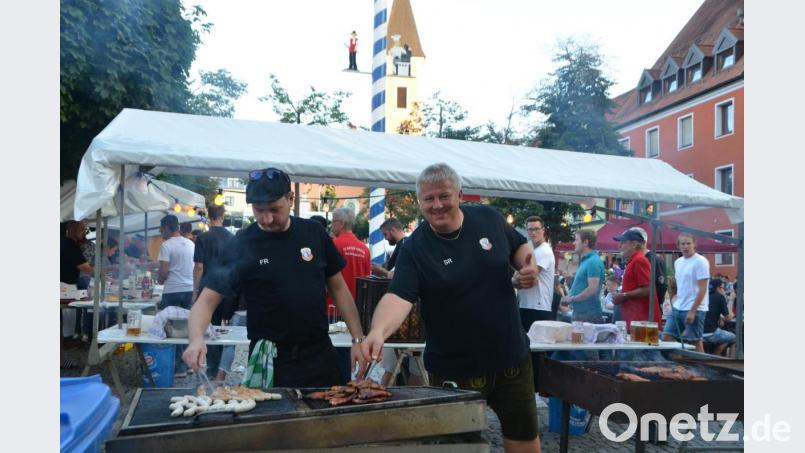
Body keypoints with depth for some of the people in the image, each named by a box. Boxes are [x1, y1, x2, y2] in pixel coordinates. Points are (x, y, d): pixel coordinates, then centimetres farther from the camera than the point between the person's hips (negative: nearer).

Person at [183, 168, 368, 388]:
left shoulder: (313, 233, 0)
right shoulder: (242, 245, -9)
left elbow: (338, 287, 6)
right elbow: (207, 300, -10)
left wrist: (358, 338, 1)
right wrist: (197, 339, -29)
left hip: (321, 355, 3)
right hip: (271, 362, -2)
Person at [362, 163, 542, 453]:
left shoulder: (489, 219, -3)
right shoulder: (415, 249, -15)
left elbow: (519, 247, 14)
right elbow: (399, 296, -28)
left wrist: (528, 266, -8)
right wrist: (378, 331, -47)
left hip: (511, 356, 3)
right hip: (454, 368, -3)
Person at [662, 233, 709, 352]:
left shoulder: (700, 262, -10)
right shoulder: (678, 262, 12)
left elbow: (702, 289, -14)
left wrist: (692, 311, -18)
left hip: (695, 309, -7)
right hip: (677, 308, 7)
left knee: (695, 341, -1)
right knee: (666, 336, 3)